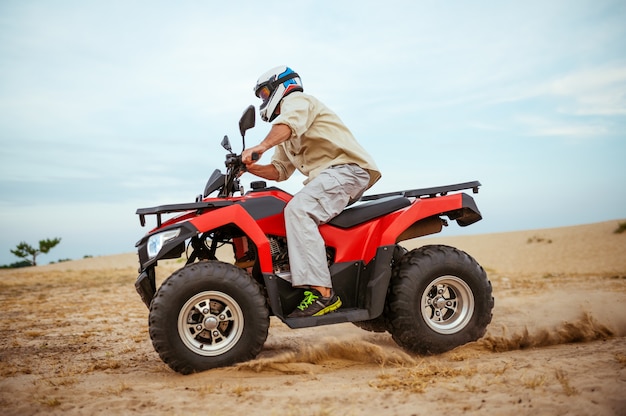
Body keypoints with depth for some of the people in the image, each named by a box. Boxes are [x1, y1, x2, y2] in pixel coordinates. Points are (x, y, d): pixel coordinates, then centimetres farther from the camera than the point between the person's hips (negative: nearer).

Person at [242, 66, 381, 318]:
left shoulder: (297, 100, 2)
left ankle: (322, 293, -37)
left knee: (298, 210, -30)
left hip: (346, 168, -11)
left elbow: (289, 123, -23)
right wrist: (251, 167, 6)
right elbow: (279, 170, 25)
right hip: (325, 177, 11)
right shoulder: (284, 138, 32)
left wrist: (261, 147, -39)